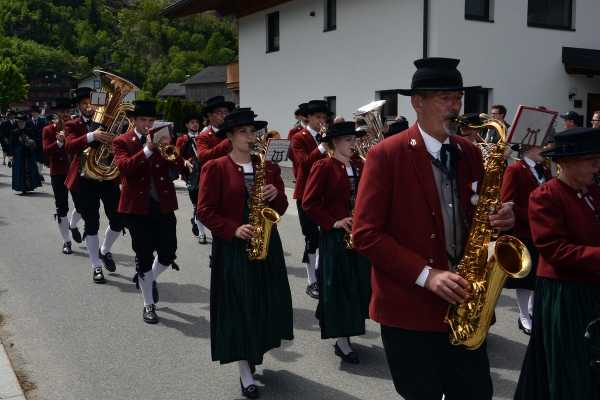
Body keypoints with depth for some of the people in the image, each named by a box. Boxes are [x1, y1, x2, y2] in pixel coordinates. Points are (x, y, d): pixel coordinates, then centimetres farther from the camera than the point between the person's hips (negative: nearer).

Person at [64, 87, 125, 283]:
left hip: (109, 177, 2)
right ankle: (96, 266, 14)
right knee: (91, 224, 2)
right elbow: (70, 146, -19)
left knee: (118, 221, 3)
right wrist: (92, 136, -35)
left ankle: (105, 250, 31)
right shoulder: (73, 125, 1)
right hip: (86, 180, -2)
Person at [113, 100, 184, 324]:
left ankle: (147, 278, 36)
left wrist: (168, 147, -19)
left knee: (168, 253, 4)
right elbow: (125, 167, -18)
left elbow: (179, 167, -2)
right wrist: (148, 149, -27)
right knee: (144, 256, 3)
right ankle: (149, 305, 17)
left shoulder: (163, 137, 9)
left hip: (164, 204, 3)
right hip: (137, 206, -3)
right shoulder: (122, 142, 1)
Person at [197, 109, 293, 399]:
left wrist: (276, 195, -11)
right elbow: (205, 211, -9)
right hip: (231, 247, -4)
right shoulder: (214, 168, -5)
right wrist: (234, 229, -20)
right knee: (238, 308, 1)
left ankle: (255, 353, 36)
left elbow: (281, 208, 10)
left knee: (266, 303, 10)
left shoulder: (268, 167, 8)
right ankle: (246, 374, 13)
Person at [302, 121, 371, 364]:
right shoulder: (323, 167, -8)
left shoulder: (360, 165, 9)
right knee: (338, 287, 0)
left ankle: (346, 334, 26)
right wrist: (333, 223, -15)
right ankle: (342, 342, 9)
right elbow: (308, 203, -11)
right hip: (335, 236, -6)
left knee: (358, 284, 10)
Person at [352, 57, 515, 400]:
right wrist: (425, 275, -20)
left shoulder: (470, 153, 7)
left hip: (462, 304, 5)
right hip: (408, 307, -5)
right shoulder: (386, 155, -11)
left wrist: (500, 220, -8)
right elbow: (365, 233, -14)